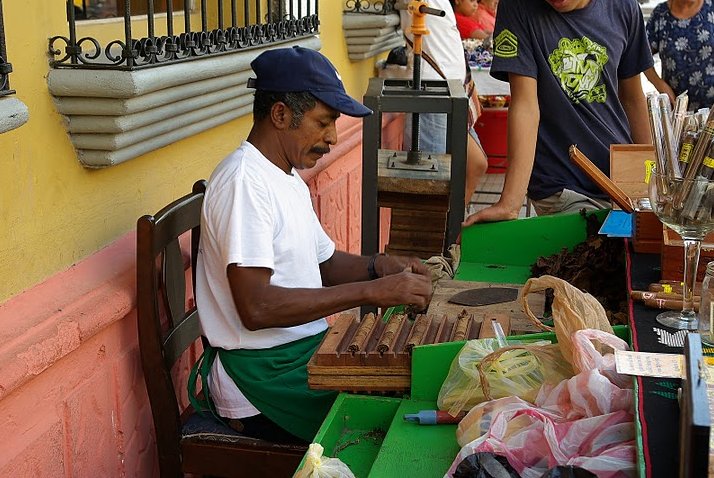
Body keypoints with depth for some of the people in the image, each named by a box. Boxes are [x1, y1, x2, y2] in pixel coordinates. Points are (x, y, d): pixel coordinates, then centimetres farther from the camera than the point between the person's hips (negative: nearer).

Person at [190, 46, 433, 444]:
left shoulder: (289, 177, 15)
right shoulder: (244, 180, -18)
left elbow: (324, 263, 22)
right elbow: (256, 308, -27)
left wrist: (382, 267, 1)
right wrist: (372, 291, -24)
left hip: (305, 350, 10)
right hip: (262, 376, -10)